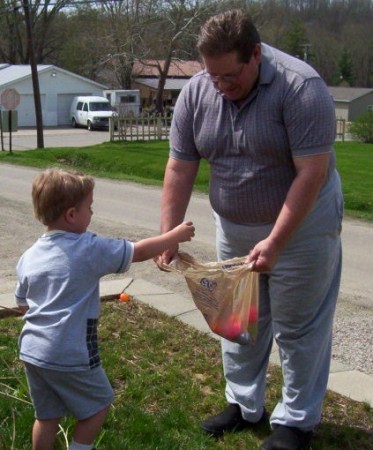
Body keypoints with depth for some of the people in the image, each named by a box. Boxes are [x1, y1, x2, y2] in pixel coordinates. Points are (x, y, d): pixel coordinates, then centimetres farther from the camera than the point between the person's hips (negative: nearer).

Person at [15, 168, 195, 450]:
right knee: (99, 404, 16)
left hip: (32, 351, 6)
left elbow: (23, 304, 15)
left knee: (47, 415, 21)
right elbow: (140, 252, -4)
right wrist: (176, 235, 9)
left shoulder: (29, 257, 5)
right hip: (70, 354, -6)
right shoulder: (90, 249, -12)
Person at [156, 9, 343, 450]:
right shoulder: (195, 93, -9)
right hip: (233, 227, 5)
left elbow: (311, 172, -26)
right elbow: (180, 168, -5)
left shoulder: (300, 87, -25)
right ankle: (244, 405, 31)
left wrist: (274, 243, -28)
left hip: (299, 223, -5)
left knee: (297, 328, 4)